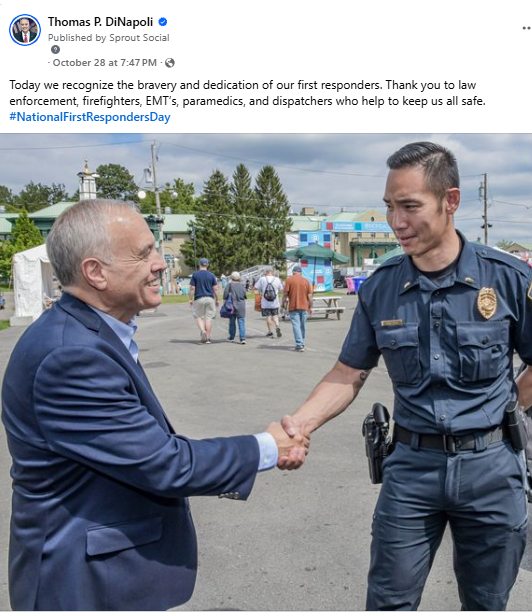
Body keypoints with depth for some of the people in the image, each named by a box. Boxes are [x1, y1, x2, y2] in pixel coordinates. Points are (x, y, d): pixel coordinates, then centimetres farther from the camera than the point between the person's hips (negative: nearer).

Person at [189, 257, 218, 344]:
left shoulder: (195, 275, -1)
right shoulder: (211, 275, 4)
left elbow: (192, 288, -4)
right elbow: (215, 289, 3)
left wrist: (191, 299, 4)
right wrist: (217, 300, 12)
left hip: (199, 298, -2)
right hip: (210, 298, 2)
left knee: (198, 316, 11)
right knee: (208, 317, 5)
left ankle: (202, 330, -15)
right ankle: (208, 338, 5)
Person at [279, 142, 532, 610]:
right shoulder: (380, 288, -4)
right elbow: (349, 375, 0)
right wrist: (302, 421, -14)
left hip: (490, 466, 0)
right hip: (412, 465, 1)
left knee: (486, 602, 18)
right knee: (390, 601, 7)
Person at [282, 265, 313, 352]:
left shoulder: (289, 280, -3)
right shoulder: (306, 281, 5)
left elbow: (285, 294, -7)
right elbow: (309, 296, 3)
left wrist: (283, 305, 2)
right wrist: (310, 307, 11)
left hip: (293, 307, -3)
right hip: (304, 306, 3)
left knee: (296, 326, -5)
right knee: (303, 326, 15)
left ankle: (299, 345, -14)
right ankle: (302, 343, 26)